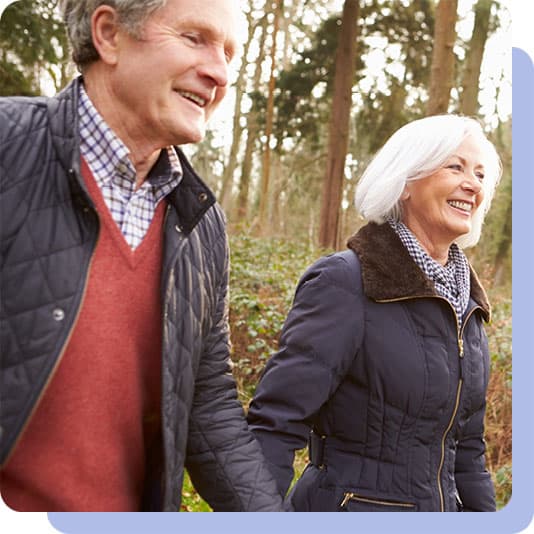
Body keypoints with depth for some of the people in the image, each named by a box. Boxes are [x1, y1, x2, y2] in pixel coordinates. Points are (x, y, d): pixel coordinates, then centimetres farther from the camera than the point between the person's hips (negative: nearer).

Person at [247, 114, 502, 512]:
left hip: (443, 506, 7)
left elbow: (466, 445, 11)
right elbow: (275, 424, -23)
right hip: (349, 502, -7)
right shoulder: (345, 282, -18)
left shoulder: (466, 302, 4)